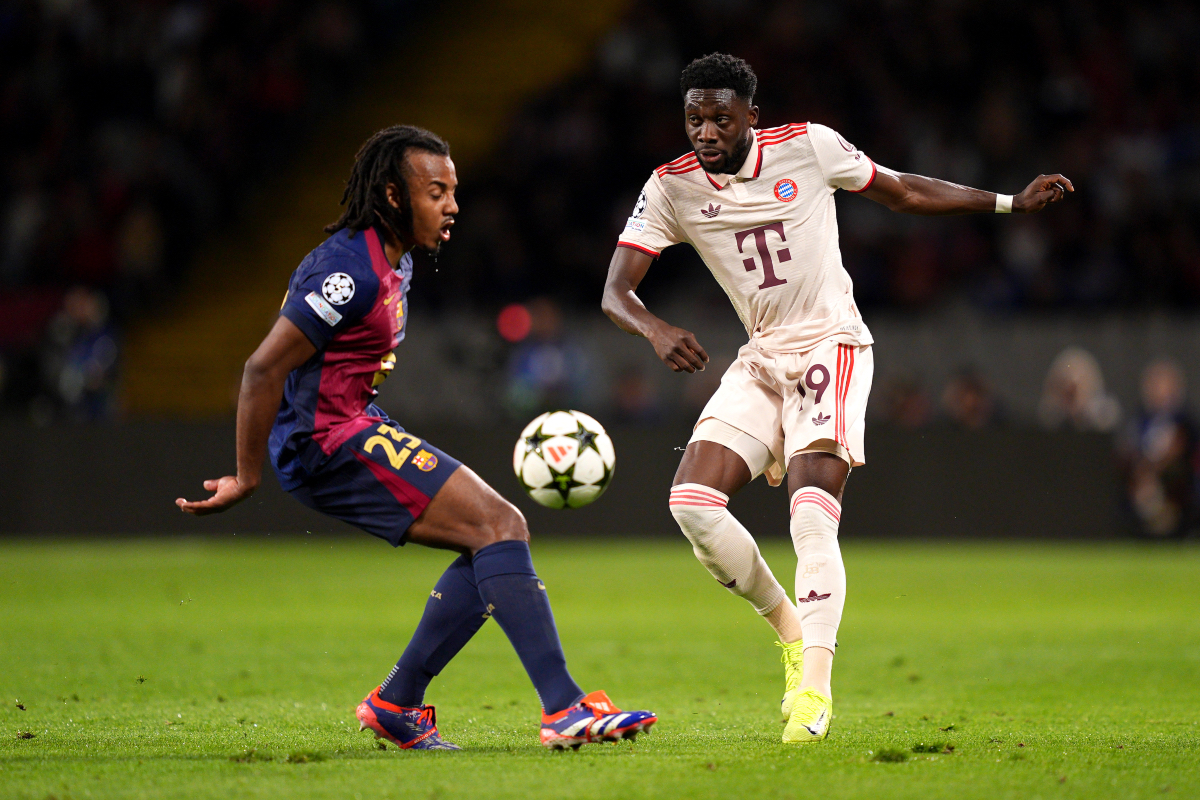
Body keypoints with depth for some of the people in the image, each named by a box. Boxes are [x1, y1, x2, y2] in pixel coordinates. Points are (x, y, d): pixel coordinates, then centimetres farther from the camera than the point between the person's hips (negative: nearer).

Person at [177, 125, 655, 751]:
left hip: (348, 433, 11)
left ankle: (396, 704, 10)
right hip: (330, 442, -11)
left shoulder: (394, 264, 14)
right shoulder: (353, 271, -18)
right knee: (500, 525, -17)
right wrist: (247, 479, -17)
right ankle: (564, 708, -22)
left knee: (494, 540, 6)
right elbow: (263, 369, -21)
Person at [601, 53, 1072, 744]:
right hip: (761, 363, 4)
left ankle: (814, 687, -26)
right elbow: (615, 291, -7)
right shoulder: (672, 188, -3)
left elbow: (903, 193, 8)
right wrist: (656, 331, -30)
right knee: (692, 503, -14)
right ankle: (792, 629, 6)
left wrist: (1011, 202, 7)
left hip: (832, 347, -4)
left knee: (813, 516, -22)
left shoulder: (808, 146, -6)